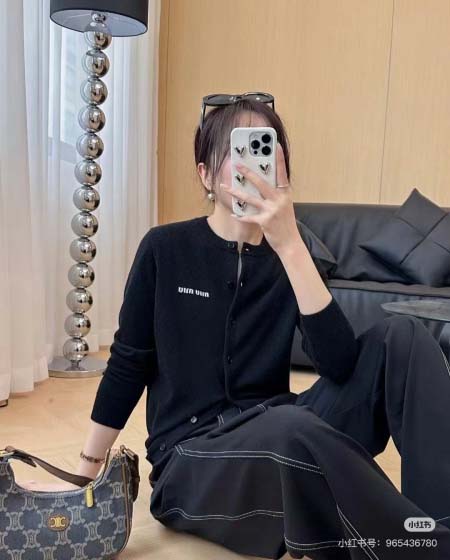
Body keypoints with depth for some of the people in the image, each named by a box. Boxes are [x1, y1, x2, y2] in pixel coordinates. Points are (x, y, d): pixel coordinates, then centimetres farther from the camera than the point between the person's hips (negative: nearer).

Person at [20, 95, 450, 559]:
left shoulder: (291, 256, 2)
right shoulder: (166, 248, -4)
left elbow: (340, 367, -15)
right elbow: (127, 366, 3)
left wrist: (290, 245, -24)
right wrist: (86, 473, 10)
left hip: (281, 439, 4)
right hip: (191, 460, -3)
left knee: (400, 337, -18)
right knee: (292, 428, -39)